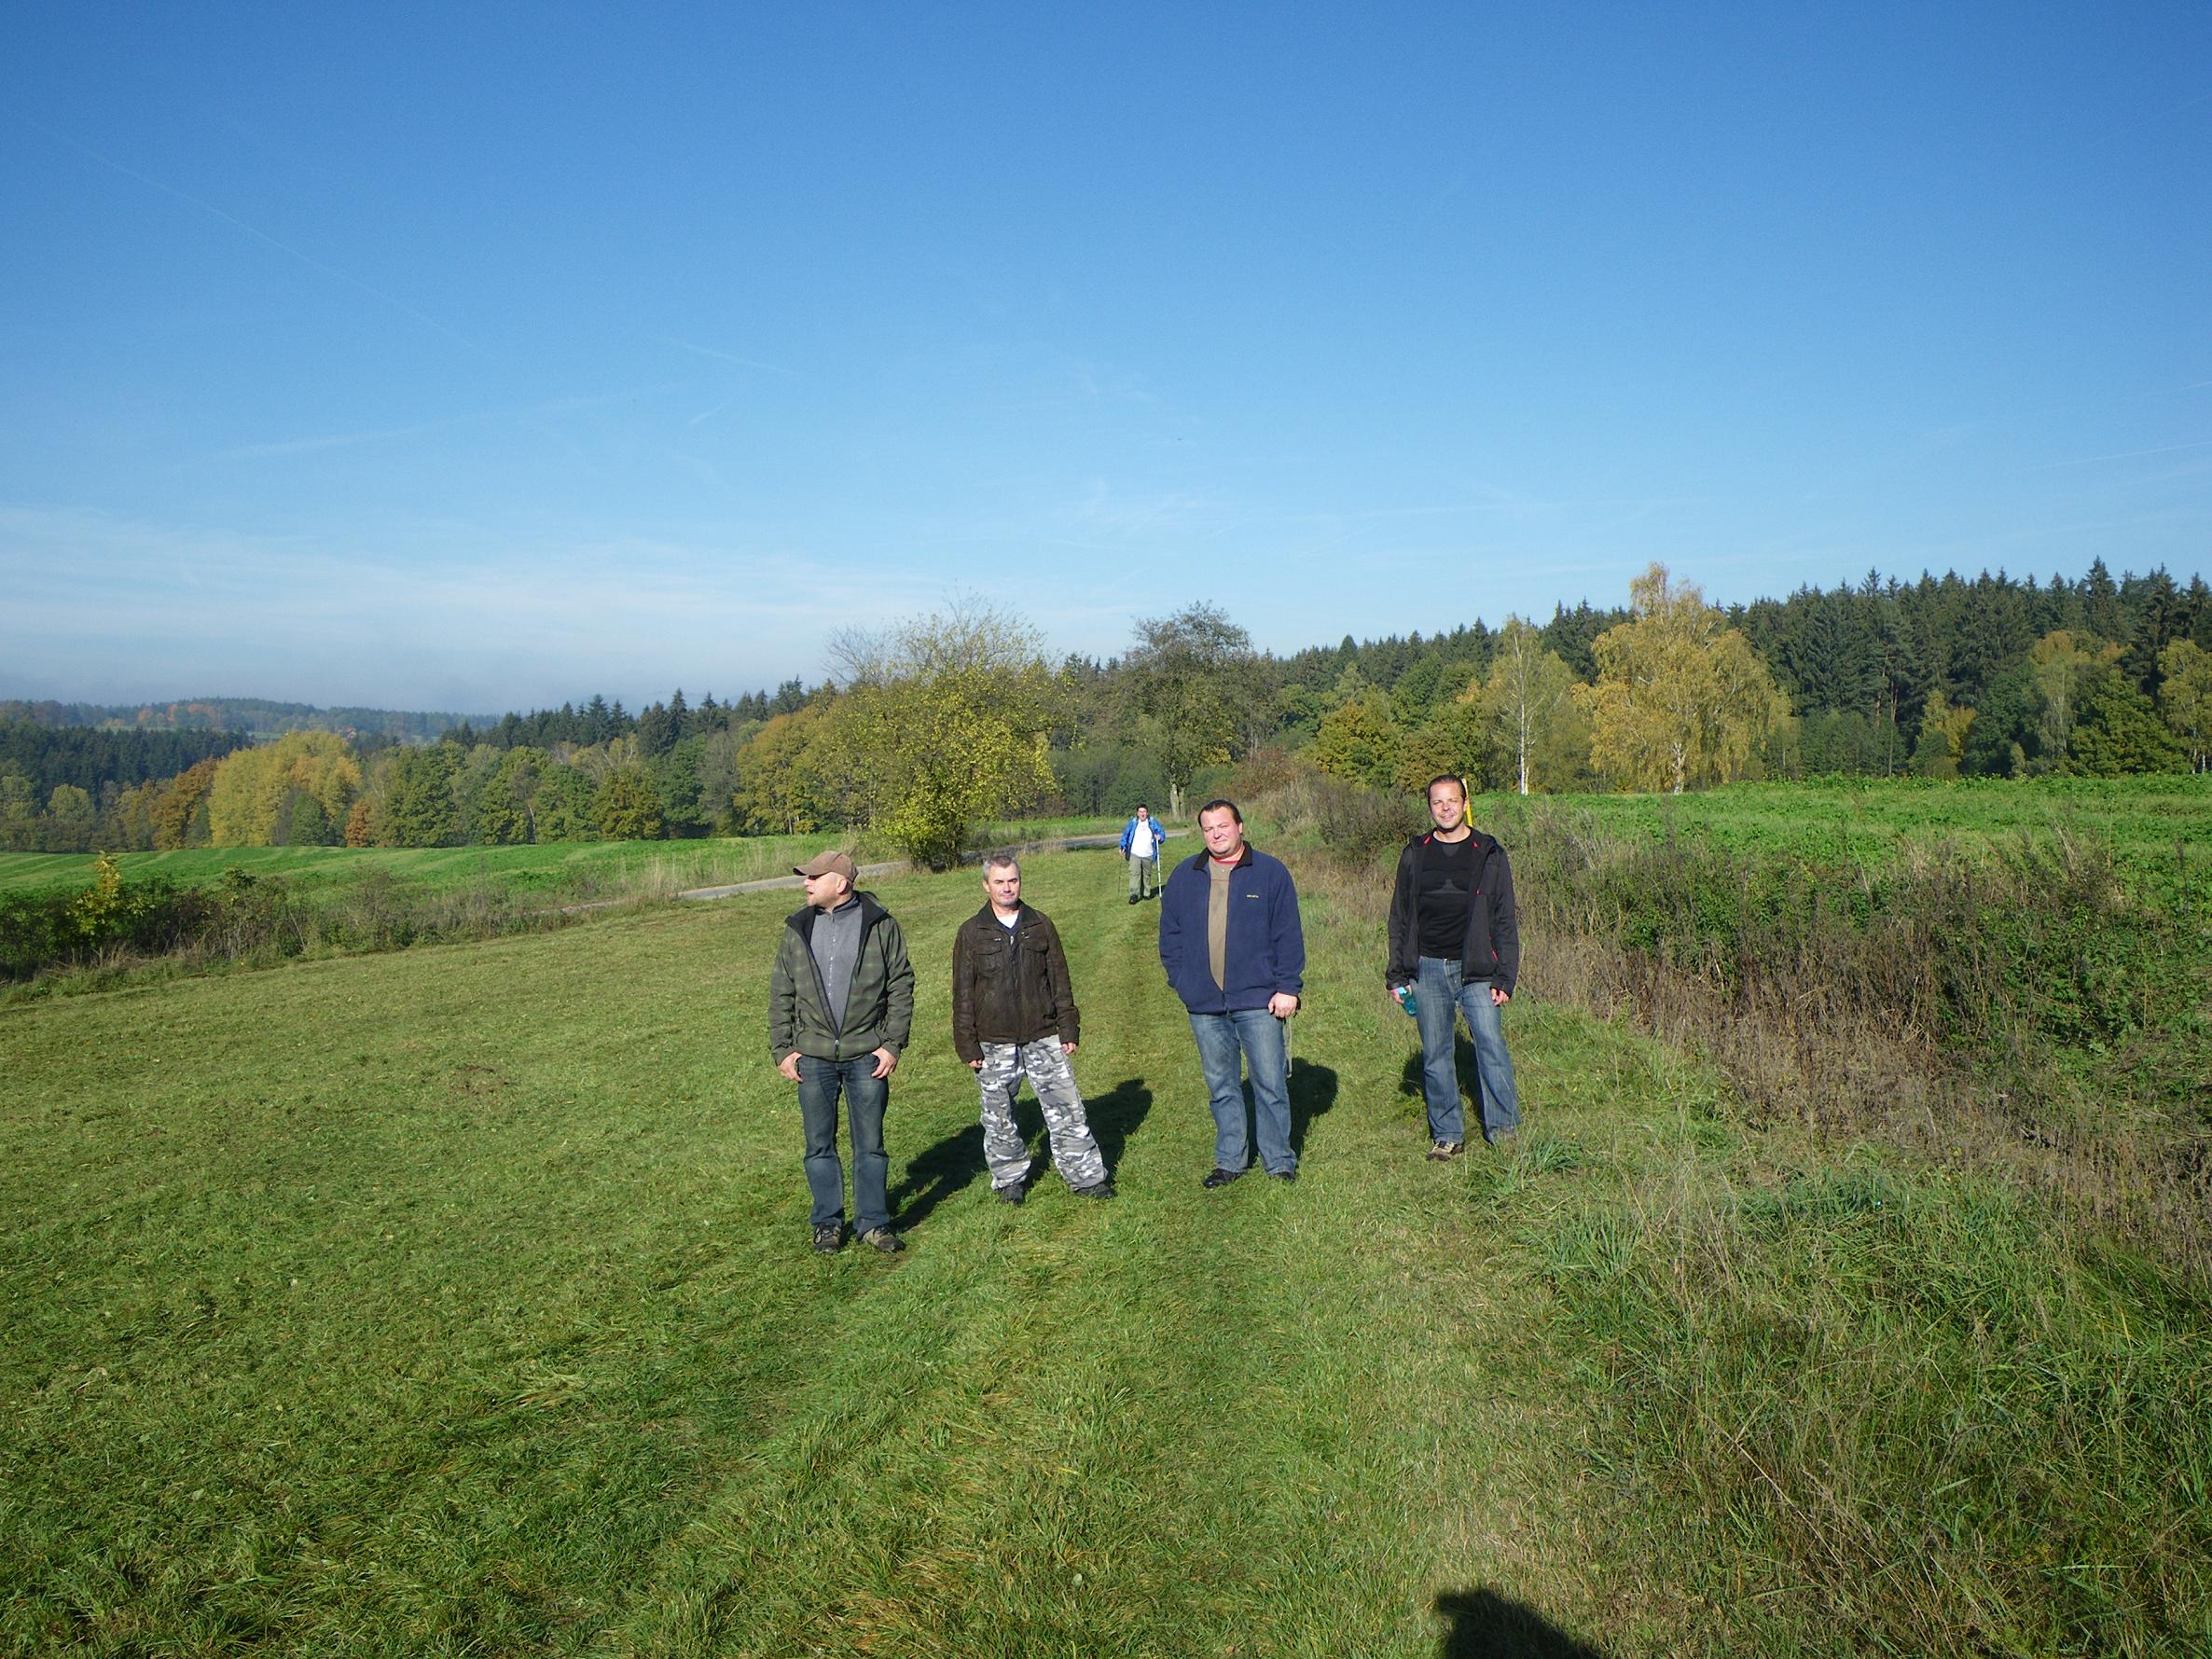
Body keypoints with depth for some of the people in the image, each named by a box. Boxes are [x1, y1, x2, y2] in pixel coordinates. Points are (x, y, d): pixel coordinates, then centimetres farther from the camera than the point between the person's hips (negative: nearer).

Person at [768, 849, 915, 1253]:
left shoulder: (881, 926, -1)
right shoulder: (797, 931, 6)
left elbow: (901, 988, 0)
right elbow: (780, 995, 9)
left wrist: (893, 1044, -6)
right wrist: (782, 1049, 2)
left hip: (867, 1055, -2)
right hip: (813, 1057, 2)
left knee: (870, 1144, 6)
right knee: (819, 1145, 9)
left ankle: (873, 1222, 18)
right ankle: (828, 1223, 23)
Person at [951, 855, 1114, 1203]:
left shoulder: (1040, 925, 6)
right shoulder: (971, 933, 1)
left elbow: (1059, 979, 9)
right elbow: (962, 994, 2)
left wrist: (1068, 1028, 5)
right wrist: (967, 1044, -2)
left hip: (1043, 1037, 1)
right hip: (994, 1043, -1)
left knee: (1067, 1108, 1)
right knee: (999, 1117, 8)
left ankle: (1085, 1176, 11)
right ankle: (1009, 1179, 24)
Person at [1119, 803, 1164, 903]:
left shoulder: (1153, 823, 7)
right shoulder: (1132, 823, 7)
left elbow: (1161, 833, 9)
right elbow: (1125, 834, 11)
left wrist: (1159, 837, -14)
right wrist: (1123, 846, 0)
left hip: (1148, 855, 1)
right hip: (1134, 854, -1)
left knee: (1147, 874, 11)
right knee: (1134, 873, -13)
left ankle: (1146, 893, 23)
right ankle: (1134, 894, -18)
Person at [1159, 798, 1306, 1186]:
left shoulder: (1270, 873, -1)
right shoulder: (1184, 876, 8)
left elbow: (1289, 936, -1)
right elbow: (1170, 935, 13)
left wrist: (1288, 987, -7)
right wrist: (1181, 980, 4)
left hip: (1258, 1001, -3)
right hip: (1204, 1006, 3)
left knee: (1270, 1084, 2)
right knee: (1220, 1087, 12)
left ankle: (1279, 1161, 15)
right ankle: (1229, 1161, 23)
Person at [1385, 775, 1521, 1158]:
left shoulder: (1489, 855, 3)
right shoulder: (1415, 855, 9)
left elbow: (1505, 922, 3)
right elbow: (1399, 918, 13)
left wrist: (1504, 977, -4)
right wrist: (1396, 973, 8)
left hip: (1475, 969, -2)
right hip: (1427, 970, 2)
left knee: (1491, 1045, -10)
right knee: (1435, 1055, 5)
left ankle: (1503, 1127, 3)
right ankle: (1447, 1134, 14)